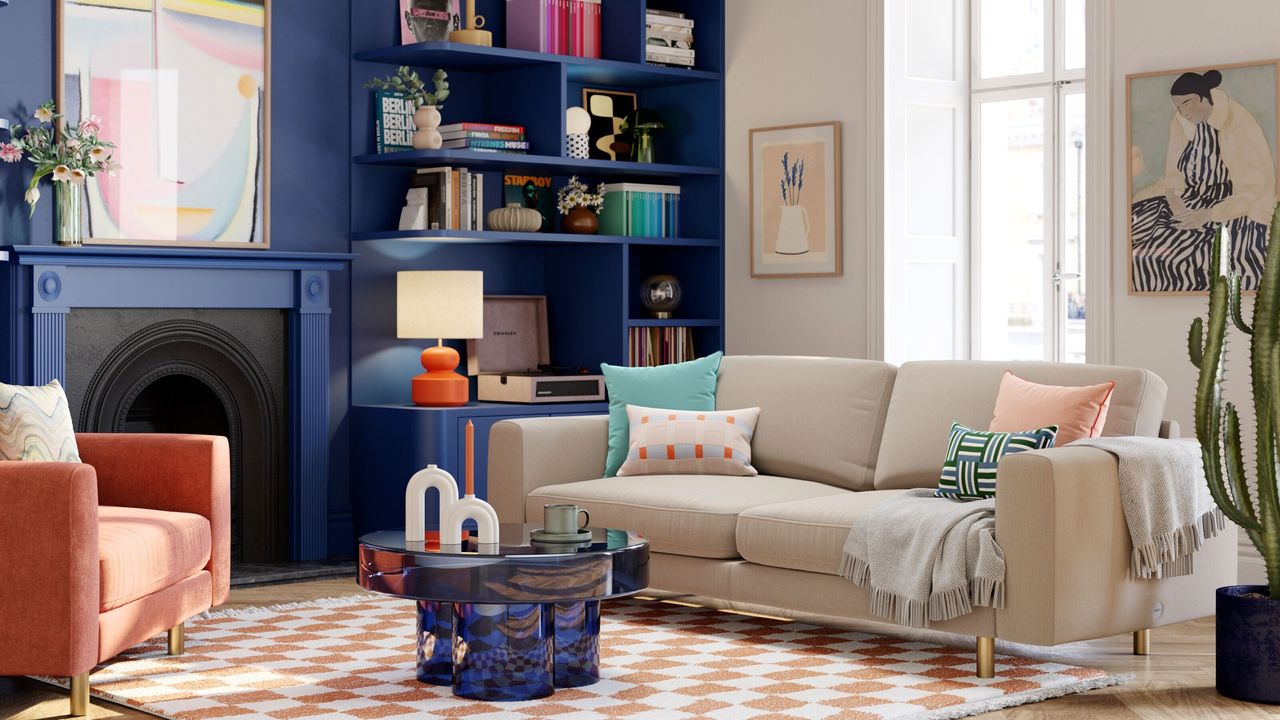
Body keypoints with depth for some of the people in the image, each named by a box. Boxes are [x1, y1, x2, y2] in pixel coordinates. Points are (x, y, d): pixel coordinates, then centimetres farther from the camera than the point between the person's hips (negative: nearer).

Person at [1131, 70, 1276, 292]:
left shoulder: (1239, 126, -18)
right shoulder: (1180, 123, 1)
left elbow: (1252, 190, -17)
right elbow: (1175, 172, 9)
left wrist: (1208, 215, -25)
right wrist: (1173, 195, -14)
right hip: (1190, 200, 7)